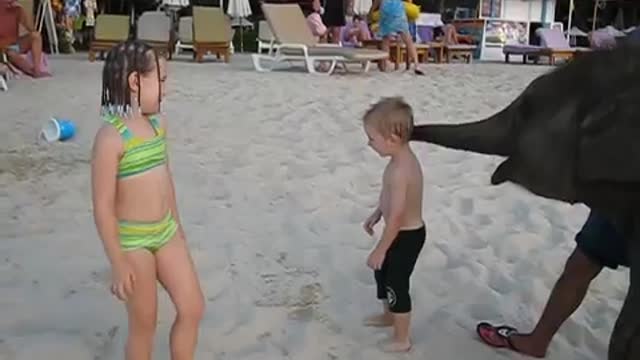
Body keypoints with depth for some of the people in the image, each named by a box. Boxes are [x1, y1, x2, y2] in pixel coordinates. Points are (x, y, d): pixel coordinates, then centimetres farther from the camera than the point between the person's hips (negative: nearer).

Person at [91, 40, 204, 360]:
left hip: (166, 232, 7)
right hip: (132, 241, -7)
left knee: (193, 308, 11)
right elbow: (103, 206, -19)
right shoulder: (111, 137, -21)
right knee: (144, 324, 8)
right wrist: (118, 263, -17)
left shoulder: (158, 123, 3)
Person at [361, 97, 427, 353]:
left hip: (406, 237, -10)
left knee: (396, 285, 6)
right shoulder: (403, 158, -2)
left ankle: (402, 340, 24)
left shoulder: (400, 171, -33)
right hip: (402, 233, 10)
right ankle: (388, 316, 49)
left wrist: (380, 250, -21)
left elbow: (396, 217, -30)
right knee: (382, 273, 27)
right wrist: (376, 214, 22)